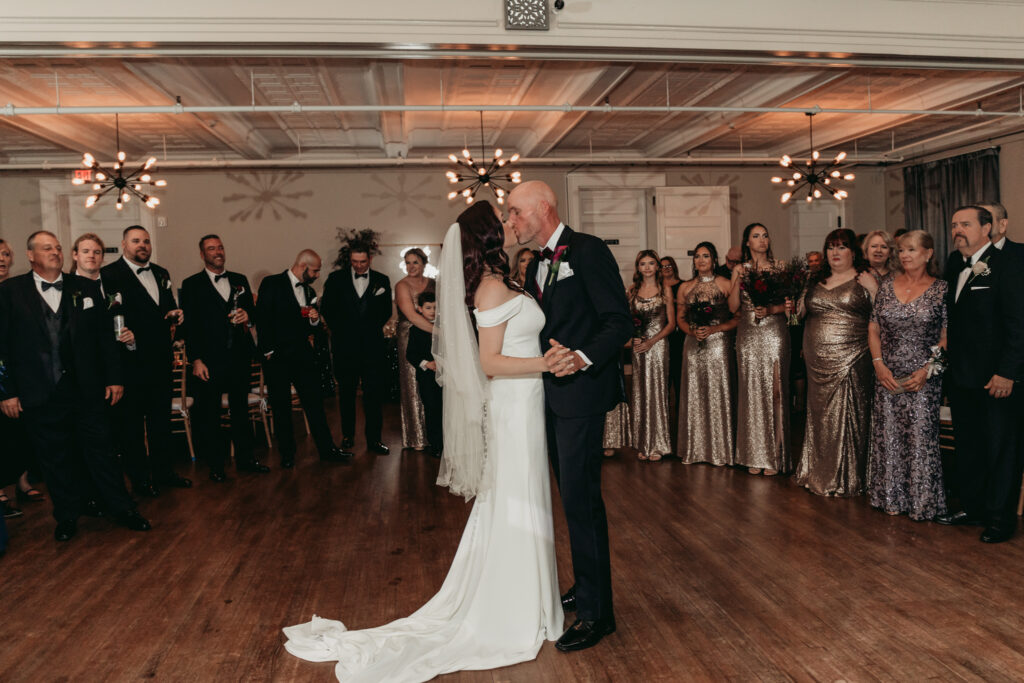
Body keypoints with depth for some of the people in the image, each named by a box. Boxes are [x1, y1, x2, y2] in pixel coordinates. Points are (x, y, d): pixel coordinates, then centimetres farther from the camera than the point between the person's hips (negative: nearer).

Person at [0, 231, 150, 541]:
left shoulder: (85, 288, 6)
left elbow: (104, 335, 6)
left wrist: (114, 377, 2)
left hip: (86, 389, 1)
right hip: (39, 395, -1)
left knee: (100, 451, 8)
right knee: (55, 459, 11)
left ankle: (123, 510, 20)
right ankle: (67, 518, 27)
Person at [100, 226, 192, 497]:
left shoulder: (161, 274, 14)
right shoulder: (108, 275, -8)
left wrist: (176, 314, 1)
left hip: (161, 360, 7)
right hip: (131, 361, -6)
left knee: (161, 418, 16)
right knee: (131, 421, 6)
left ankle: (163, 471, 30)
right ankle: (139, 478, 19)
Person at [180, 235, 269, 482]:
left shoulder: (240, 280, 12)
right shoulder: (191, 285, -1)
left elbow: (253, 311, 18)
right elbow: (189, 325, -6)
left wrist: (247, 316, -7)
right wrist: (196, 360, -12)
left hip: (240, 357, 4)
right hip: (210, 360, -4)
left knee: (241, 409, 13)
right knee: (209, 415, 5)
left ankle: (245, 458, 26)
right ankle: (216, 465, 17)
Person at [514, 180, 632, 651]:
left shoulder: (588, 251, -10)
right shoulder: (537, 266, 16)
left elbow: (619, 321, -16)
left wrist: (584, 358, -30)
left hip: (581, 391, -9)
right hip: (551, 395, 9)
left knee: (581, 499, -5)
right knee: (572, 497, 17)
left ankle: (596, 612, 6)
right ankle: (585, 587, 32)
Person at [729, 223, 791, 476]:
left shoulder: (778, 267, 5)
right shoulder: (739, 269, 9)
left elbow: (788, 304, 2)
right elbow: (733, 306, 1)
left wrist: (770, 309, -15)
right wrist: (739, 279, -9)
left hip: (774, 333, -1)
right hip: (748, 335, 1)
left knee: (773, 389, -3)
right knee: (751, 390, 2)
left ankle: (774, 456, 4)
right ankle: (754, 455, 10)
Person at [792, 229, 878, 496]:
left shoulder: (864, 278, 0)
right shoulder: (816, 281, 14)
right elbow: (804, 312, 21)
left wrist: (873, 289, -17)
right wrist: (794, 307, 5)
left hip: (851, 360, -5)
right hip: (819, 361, 5)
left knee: (847, 413, -2)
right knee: (820, 414, 10)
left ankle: (847, 479, 9)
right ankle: (820, 474, 21)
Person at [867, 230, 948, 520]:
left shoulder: (941, 289, -2)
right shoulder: (887, 287, 7)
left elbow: (947, 337, -3)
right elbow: (873, 329, 9)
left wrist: (927, 370, -13)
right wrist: (879, 364, -4)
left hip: (923, 377, -3)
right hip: (887, 376, 3)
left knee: (921, 436, -1)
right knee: (887, 436, 6)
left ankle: (922, 502, 14)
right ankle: (891, 497, 20)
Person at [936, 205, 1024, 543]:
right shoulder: (954, 270, 11)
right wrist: (948, 365, 7)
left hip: (996, 377, -7)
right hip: (961, 376, 7)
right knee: (967, 445, 16)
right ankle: (972, 506, 29)